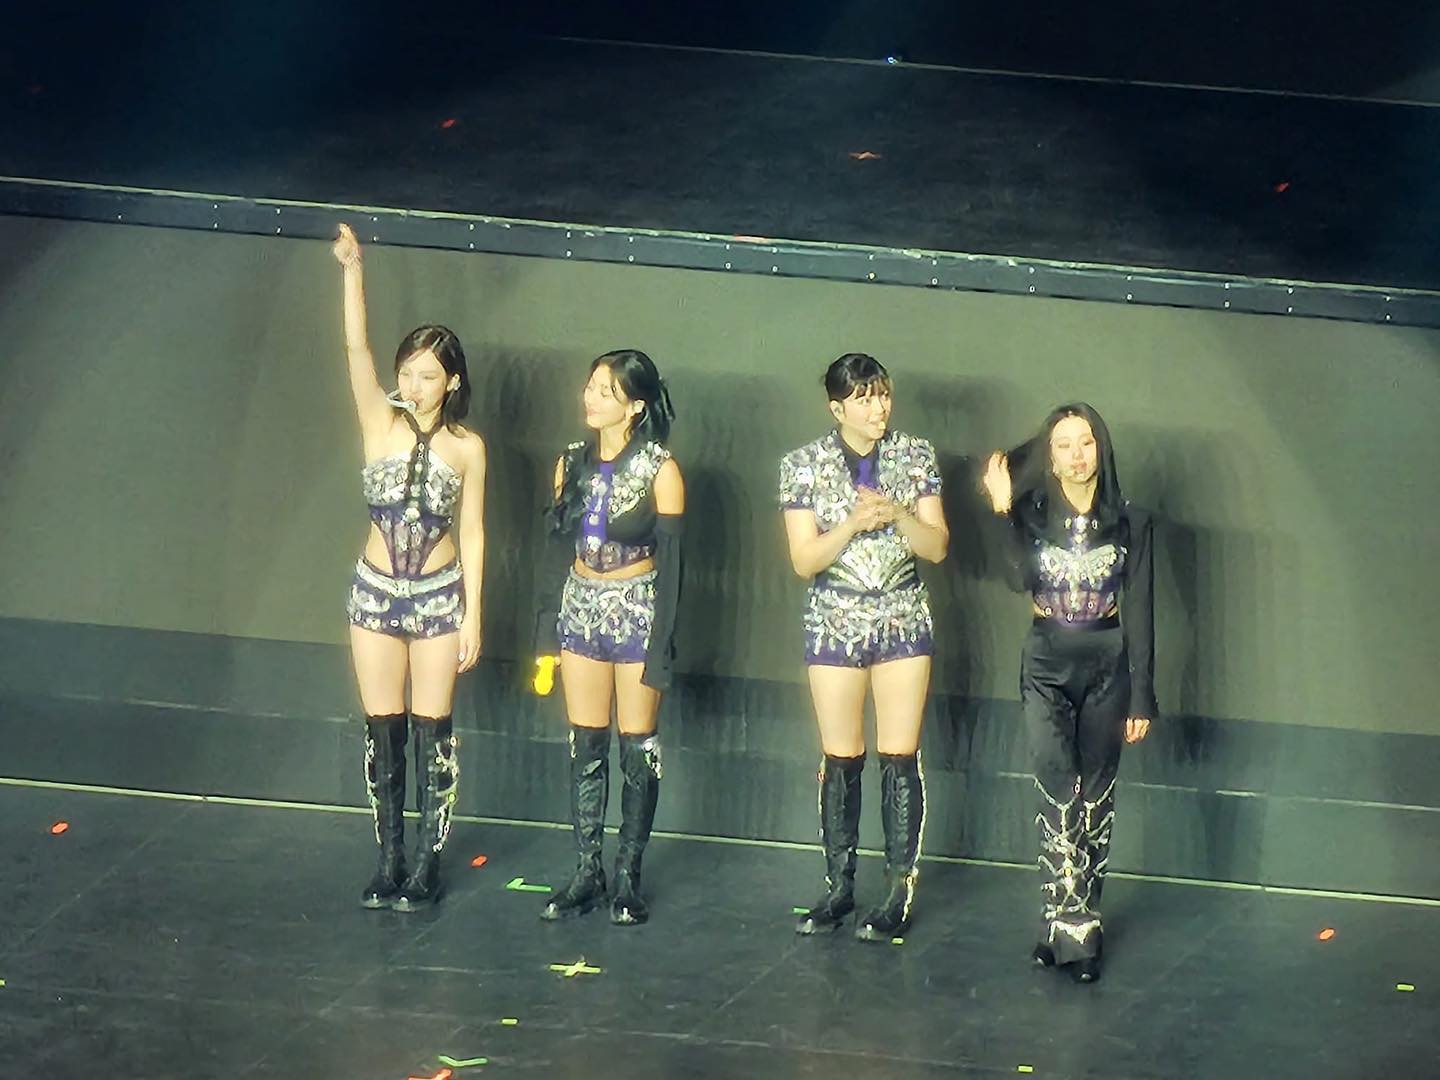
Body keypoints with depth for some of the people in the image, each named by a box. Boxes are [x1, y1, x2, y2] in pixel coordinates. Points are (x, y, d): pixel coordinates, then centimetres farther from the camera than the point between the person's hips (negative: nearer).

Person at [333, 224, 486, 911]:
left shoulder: (467, 447, -4)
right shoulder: (381, 424, -4)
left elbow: (472, 534, 0)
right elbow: (356, 347, -17)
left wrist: (472, 615, -3)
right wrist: (352, 272, -29)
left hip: (439, 595, -1)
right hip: (377, 591, 1)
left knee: (432, 731, 4)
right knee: (382, 730, 7)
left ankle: (427, 864, 11)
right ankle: (389, 860, 17)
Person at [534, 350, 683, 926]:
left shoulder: (659, 470, -10)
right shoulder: (573, 463, 4)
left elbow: (670, 564, -10)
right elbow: (558, 549, 9)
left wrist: (660, 649, -13)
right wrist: (546, 632, 8)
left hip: (637, 613, -4)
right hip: (581, 610, 4)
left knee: (636, 747, 3)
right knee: (585, 747, 7)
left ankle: (629, 877, 11)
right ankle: (586, 873, 14)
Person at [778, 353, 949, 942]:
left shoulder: (916, 457, 1)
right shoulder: (804, 465, -3)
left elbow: (937, 547, -2)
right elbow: (804, 559, -7)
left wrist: (897, 514, -19)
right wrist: (854, 523, -21)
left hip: (904, 621, 0)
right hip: (835, 623, 0)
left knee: (900, 759, -1)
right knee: (840, 761, 5)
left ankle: (899, 891, 5)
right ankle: (838, 886, 15)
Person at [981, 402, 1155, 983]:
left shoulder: (1130, 522, 1)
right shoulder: (1033, 515, 1)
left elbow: (1139, 612, 2)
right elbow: (1022, 579, -19)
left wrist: (1141, 696, 0)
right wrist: (1003, 510, -26)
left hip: (1108, 666, 1)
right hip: (1047, 665, -1)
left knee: (1095, 797, 4)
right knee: (1060, 791, -13)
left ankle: (1066, 923, 14)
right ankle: (1074, 928, -13)